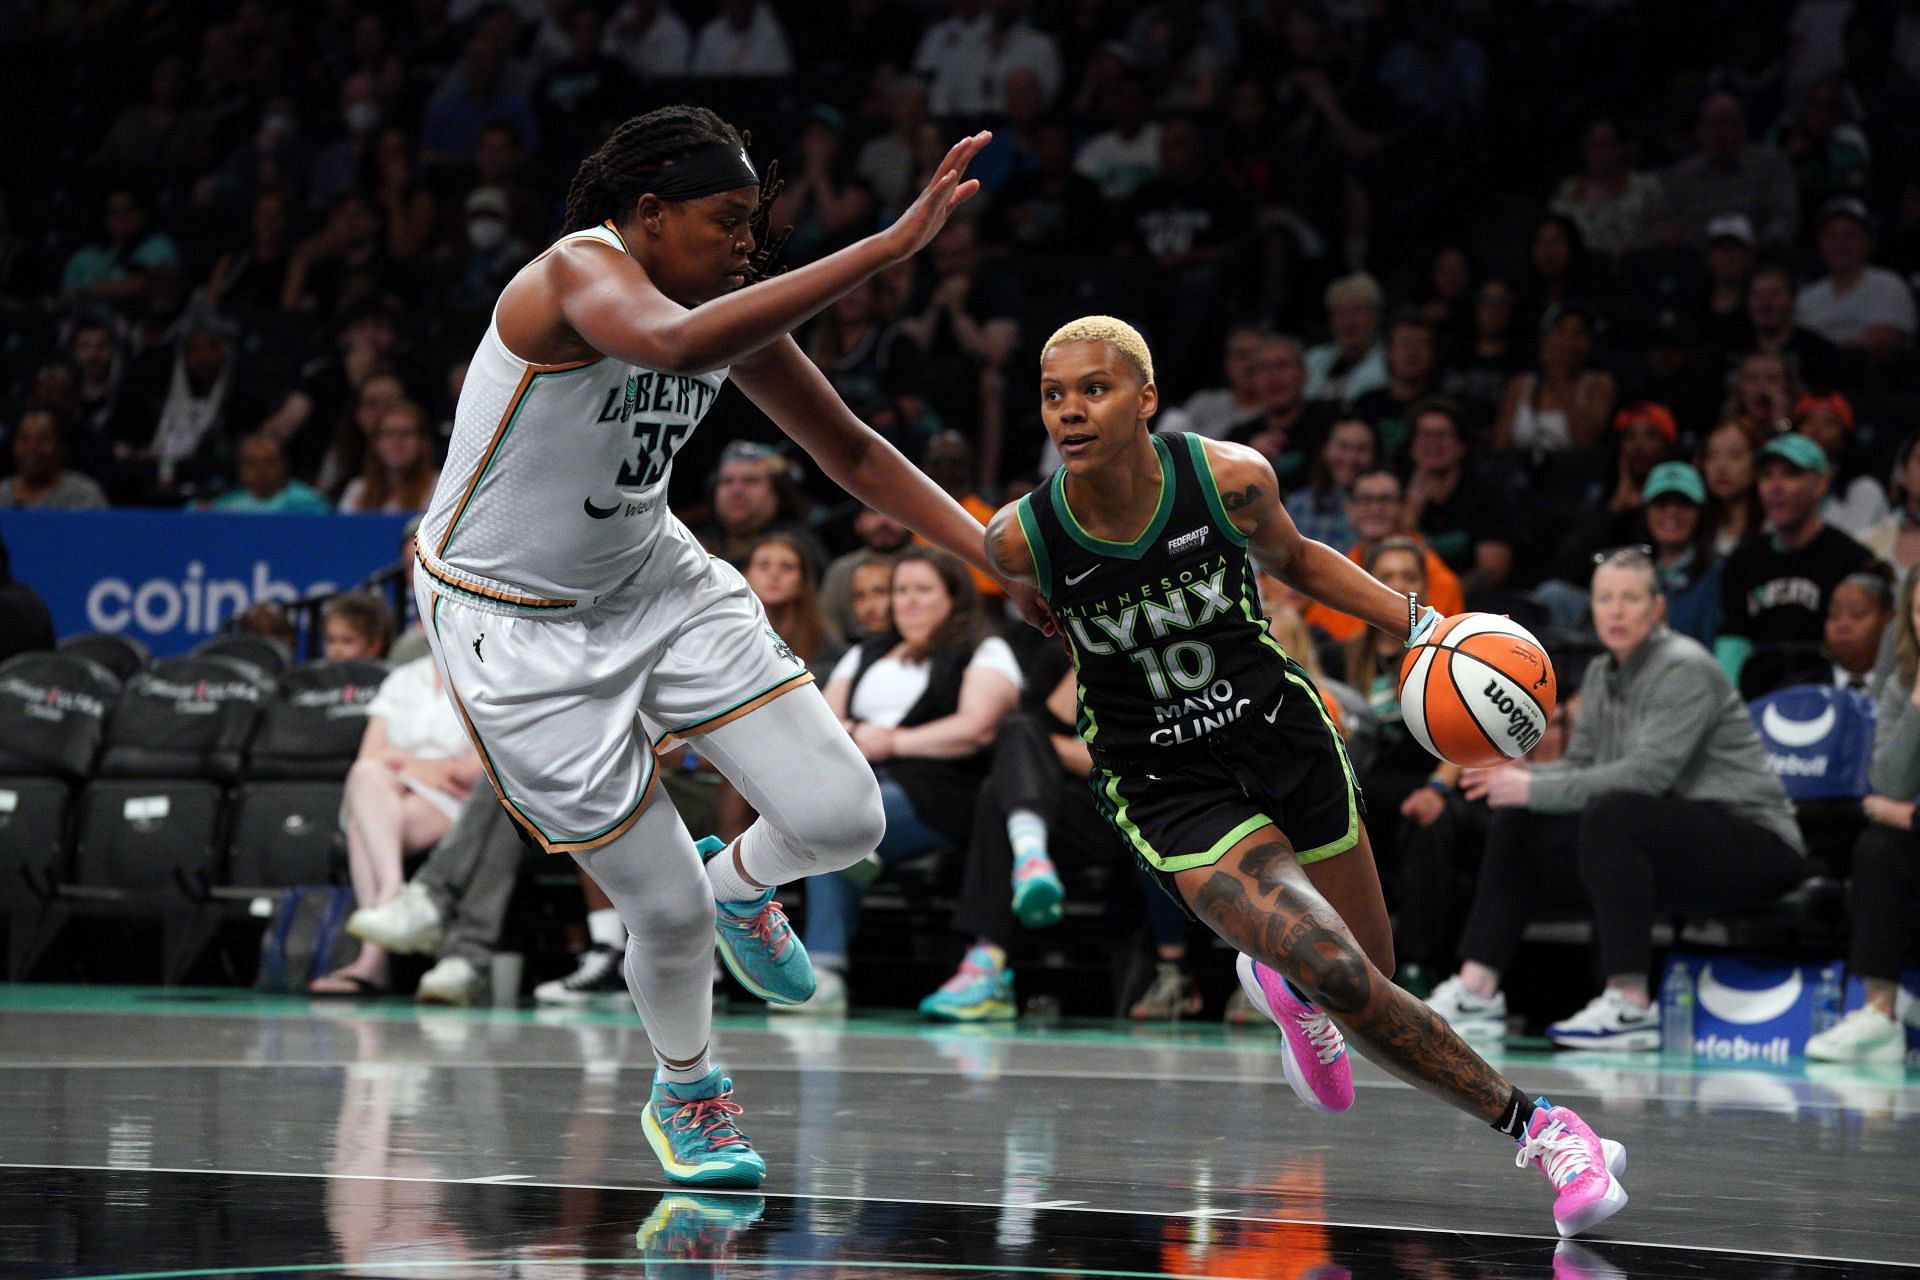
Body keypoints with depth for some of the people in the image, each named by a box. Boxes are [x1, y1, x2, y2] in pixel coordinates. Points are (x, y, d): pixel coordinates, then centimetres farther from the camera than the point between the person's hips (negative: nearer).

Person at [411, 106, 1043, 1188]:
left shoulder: (733, 309, -3)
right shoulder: (579, 274, -26)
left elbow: (851, 452, 8)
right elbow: (676, 344, -50)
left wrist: (996, 556, -2)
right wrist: (892, 246, -53)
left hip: (657, 581, 7)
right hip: (517, 623, -7)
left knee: (844, 821, -8)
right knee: (669, 914, -4)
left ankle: (741, 883, 28)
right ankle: (685, 1090, 29)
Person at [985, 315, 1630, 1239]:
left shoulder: (1232, 479, -17)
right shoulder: (1022, 540, -19)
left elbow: (1291, 558, 5)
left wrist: (1414, 621, -4)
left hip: (1286, 744, 3)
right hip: (1167, 790, -3)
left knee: (1370, 976, 15)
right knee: (1342, 980, -20)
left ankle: (1279, 981, 52)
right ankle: (1535, 1129, -4)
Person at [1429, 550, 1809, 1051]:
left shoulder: (1685, 669, -15)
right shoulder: (1601, 674, 11)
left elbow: (1647, 773, -25)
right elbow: (1580, 766, 13)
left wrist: (1536, 789, -23)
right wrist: (1521, 776, -9)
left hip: (1753, 841, -9)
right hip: (1670, 834, 9)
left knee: (1611, 814, -34)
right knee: (1517, 823, 0)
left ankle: (1632, 1006, -35)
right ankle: (1476, 991, -4)